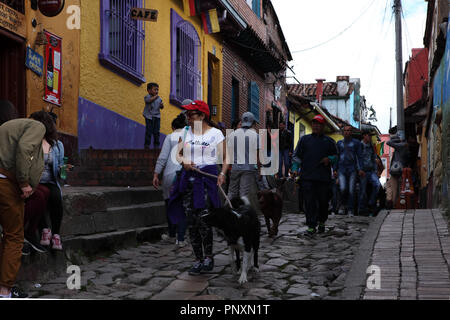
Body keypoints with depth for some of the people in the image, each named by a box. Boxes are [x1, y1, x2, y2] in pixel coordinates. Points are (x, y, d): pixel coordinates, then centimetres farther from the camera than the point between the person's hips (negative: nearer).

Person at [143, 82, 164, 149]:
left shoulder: (159, 98, 11)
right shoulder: (147, 97, -1)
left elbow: (161, 107, 14)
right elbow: (149, 100, -24)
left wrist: (162, 105, -9)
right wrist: (155, 96, -19)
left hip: (157, 116, 4)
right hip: (149, 116, -4)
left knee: (156, 131, 1)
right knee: (149, 131, -5)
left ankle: (156, 145, 7)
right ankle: (147, 145, 0)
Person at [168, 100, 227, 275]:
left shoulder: (216, 133, 2)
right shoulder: (186, 132, 13)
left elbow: (225, 157, 3)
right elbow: (178, 153, 13)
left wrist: (222, 173, -13)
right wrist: (184, 161, -9)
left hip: (208, 177, -4)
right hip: (189, 177, 4)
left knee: (203, 219, -15)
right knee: (191, 221, 2)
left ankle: (208, 256, 3)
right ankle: (198, 259, 11)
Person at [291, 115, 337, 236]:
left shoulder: (329, 141, 13)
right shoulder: (304, 139, 13)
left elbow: (336, 156, 17)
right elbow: (297, 155, 12)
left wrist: (329, 159, -5)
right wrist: (295, 169, -1)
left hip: (323, 177, 1)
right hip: (307, 177, -1)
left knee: (323, 201, 7)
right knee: (309, 202, -7)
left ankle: (321, 222, 29)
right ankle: (311, 227, -6)